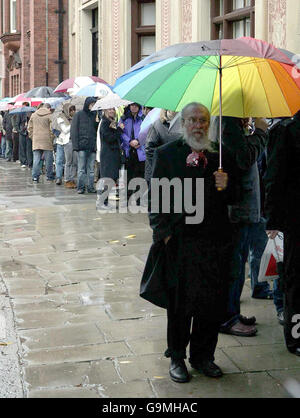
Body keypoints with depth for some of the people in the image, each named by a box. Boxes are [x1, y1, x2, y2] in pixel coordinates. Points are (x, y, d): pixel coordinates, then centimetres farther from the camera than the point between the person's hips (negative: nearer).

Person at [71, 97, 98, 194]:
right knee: (81, 168, -2)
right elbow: (74, 130, 0)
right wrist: (76, 145, -7)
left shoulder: (95, 115, 12)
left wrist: (97, 122, -7)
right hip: (82, 146, -3)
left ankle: (91, 187, 9)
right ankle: (80, 187, 3)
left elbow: (98, 130, 12)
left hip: (92, 146, 3)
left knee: (91, 169, 5)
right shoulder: (79, 115, 3)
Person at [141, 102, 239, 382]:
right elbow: (155, 197, 1)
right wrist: (163, 232, -8)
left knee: (213, 304, 8)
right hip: (179, 242, -2)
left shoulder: (220, 155, 10)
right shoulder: (167, 154, 3)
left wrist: (226, 187, -9)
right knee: (179, 304, 7)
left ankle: (203, 355, 26)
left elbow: (233, 199, 13)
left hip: (215, 243, 3)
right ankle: (177, 358, 23)